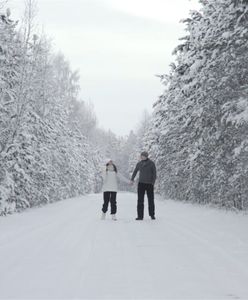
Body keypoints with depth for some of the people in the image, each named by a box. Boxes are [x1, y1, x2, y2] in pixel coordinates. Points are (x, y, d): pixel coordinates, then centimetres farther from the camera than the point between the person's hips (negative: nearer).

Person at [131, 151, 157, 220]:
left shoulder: (151, 163, -5)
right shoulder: (139, 164, 6)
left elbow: (154, 174, -5)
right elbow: (135, 171, 23)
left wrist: (153, 183, -13)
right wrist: (132, 179, 30)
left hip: (149, 184, -3)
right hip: (141, 183, 3)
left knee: (151, 200, 4)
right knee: (140, 200, -3)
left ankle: (152, 215, 20)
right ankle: (140, 216, -2)